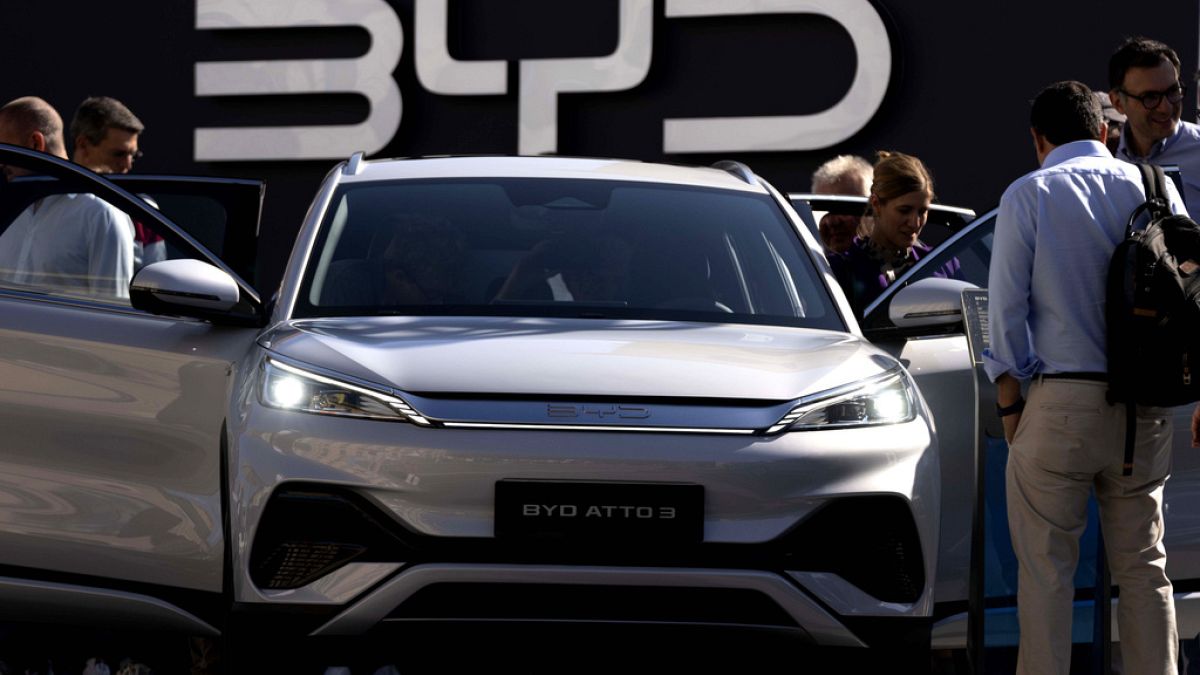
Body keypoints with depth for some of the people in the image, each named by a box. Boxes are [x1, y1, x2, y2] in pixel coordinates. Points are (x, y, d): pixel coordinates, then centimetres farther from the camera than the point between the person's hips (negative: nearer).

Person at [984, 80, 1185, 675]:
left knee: (1045, 570, 1)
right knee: (1143, 566, 10)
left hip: (1062, 403, -3)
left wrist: (1009, 397, 3)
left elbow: (1007, 305, -4)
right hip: (1144, 404, 4)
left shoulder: (1028, 196, -2)